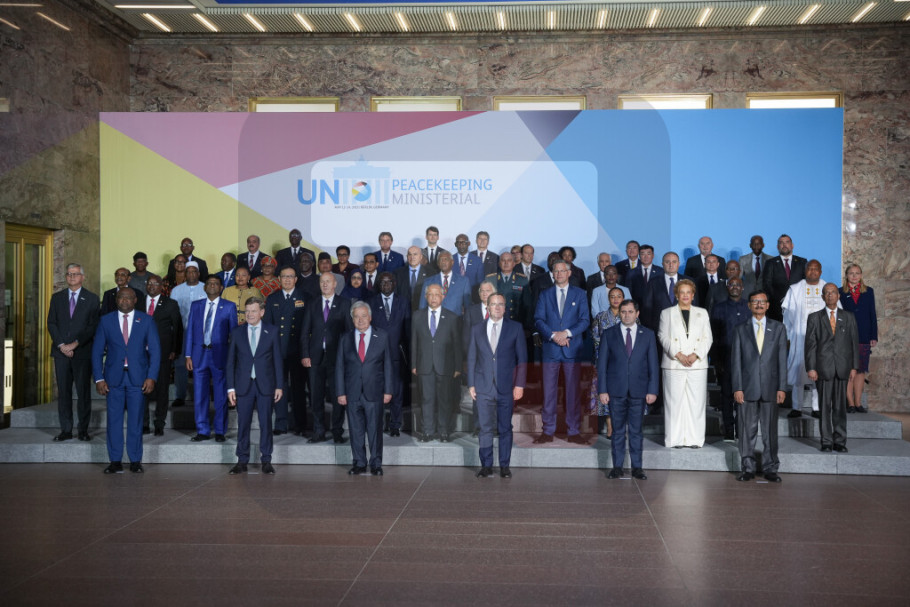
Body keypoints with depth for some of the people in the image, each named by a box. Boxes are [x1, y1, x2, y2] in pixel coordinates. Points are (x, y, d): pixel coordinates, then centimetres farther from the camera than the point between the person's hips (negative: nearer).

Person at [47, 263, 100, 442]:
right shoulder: (57, 298, 12)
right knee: (63, 392, 3)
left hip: (83, 352, -3)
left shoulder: (92, 299, 3)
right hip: (61, 352, 3)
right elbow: (51, 323, 8)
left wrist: (75, 344, -12)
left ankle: (83, 429, 5)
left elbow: (93, 326, -3)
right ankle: (66, 430, 7)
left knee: (84, 392, -1)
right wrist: (61, 345, -5)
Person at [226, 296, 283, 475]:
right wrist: (230, 387, 0)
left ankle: (266, 461, 11)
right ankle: (242, 461, 11)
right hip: (243, 385, 1)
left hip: (265, 385, -1)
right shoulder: (237, 332, 6)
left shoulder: (272, 331, 3)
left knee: (266, 423, 2)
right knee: (243, 424, 2)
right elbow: (230, 361, 6)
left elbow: (278, 359, 4)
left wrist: (279, 386, -1)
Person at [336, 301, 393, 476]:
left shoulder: (382, 336, 4)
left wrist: (388, 390, 0)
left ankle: (376, 464, 11)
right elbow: (339, 367, 7)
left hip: (374, 392, -1)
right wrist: (340, 392, 0)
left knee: (375, 429, 1)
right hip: (352, 393, 1)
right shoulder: (345, 338, 7)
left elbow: (387, 365, 5)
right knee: (356, 430, 5)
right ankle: (359, 463, 15)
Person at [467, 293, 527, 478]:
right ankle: (486, 466, 8)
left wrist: (519, 385, -4)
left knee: (505, 428, 4)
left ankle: (504, 466, 13)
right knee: (485, 428, 2)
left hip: (506, 387, -1)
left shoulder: (515, 328, 4)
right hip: (483, 387, 1)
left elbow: (522, 358, 2)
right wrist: (471, 384, 3)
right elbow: (471, 359, 10)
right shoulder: (477, 330, 9)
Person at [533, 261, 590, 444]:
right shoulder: (545, 295, 12)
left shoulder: (579, 294, 9)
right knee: (549, 392, 1)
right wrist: (553, 335, -12)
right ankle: (548, 432, 6)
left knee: (573, 392, 0)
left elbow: (585, 320, 1)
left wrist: (567, 333, -12)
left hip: (572, 349, -1)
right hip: (550, 350, 1)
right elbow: (538, 320, 3)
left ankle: (574, 432, 6)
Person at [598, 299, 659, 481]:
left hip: (638, 391, 0)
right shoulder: (609, 334, 5)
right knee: (618, 430, 5)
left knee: (636, 430, 4)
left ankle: (637, 467, 11)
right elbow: (602, 364, 3)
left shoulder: (647, 335, 7)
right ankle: (617, 466, 12)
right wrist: (603, 390, -4)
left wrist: (652, 390, -2)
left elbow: (653, 365, 5)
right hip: (616, 390, 0)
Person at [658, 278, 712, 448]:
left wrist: (696, 355, -8)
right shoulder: (667, 313, 11)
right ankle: (676, 439, 2)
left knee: (696, 402, -1)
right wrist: (677, 355, -12)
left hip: (697, 364, 1)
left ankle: (695, 439, 5)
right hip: (674, 365, -1)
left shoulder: (702, 313, 15)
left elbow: (707, 338, 9)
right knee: (675, 402, -4)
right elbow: (664, 337, 2)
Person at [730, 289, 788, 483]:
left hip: (770, 387, 0)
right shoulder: (740, 329, 6)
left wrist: (782, 387, -2)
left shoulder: (778, 328, 8)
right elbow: (735, 360, 3)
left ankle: (770, 468, 13)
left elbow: (782, 360, 5)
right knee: (747, 430, 3)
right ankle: (748, 468, 12)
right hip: (747, 387, 0)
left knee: (770, 430, 4)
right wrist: (737, 388, -5)